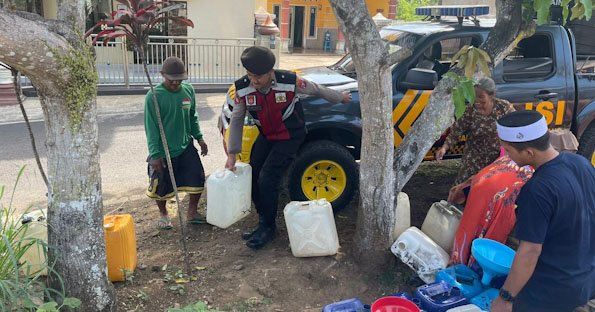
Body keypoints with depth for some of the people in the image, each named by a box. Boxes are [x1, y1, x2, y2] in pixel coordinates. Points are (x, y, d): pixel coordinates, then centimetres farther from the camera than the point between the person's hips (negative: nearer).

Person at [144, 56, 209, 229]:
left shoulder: (188, 90, -1)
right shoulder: (153, 96, -15)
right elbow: (151, 127, -14)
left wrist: (199, 137, 6)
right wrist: (155, 154, -16)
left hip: (186, 147, 4)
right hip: (163, 152, -4)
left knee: (197, 178, 2)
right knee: (161, 186, 8)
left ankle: (192, 212, 25)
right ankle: (163, 213, 37)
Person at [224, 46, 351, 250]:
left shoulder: (289, 81, -26)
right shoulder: (242, 88, -18)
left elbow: (316, 90, -8)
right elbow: (236, 121, -8)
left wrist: (340, 98, 9)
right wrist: (232, 153, -11)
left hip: (290, 136, -5)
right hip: (266, 136, 5)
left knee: (267, 179, -15)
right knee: (253, 177, 2)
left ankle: (268, 227, 5)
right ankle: (263, 222, 22)